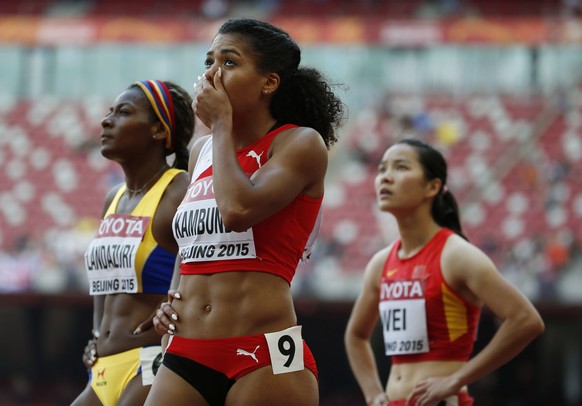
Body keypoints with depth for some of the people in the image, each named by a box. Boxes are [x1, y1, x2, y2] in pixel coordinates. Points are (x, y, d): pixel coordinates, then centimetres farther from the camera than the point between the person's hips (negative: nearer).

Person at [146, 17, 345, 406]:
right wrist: (172, 299, 11)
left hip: (265, 358, -6)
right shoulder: (202, 151, 17)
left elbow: (238, 210, -20)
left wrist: (221, 125, -7)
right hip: (186, 355, 6)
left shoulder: (300, 143, -2)